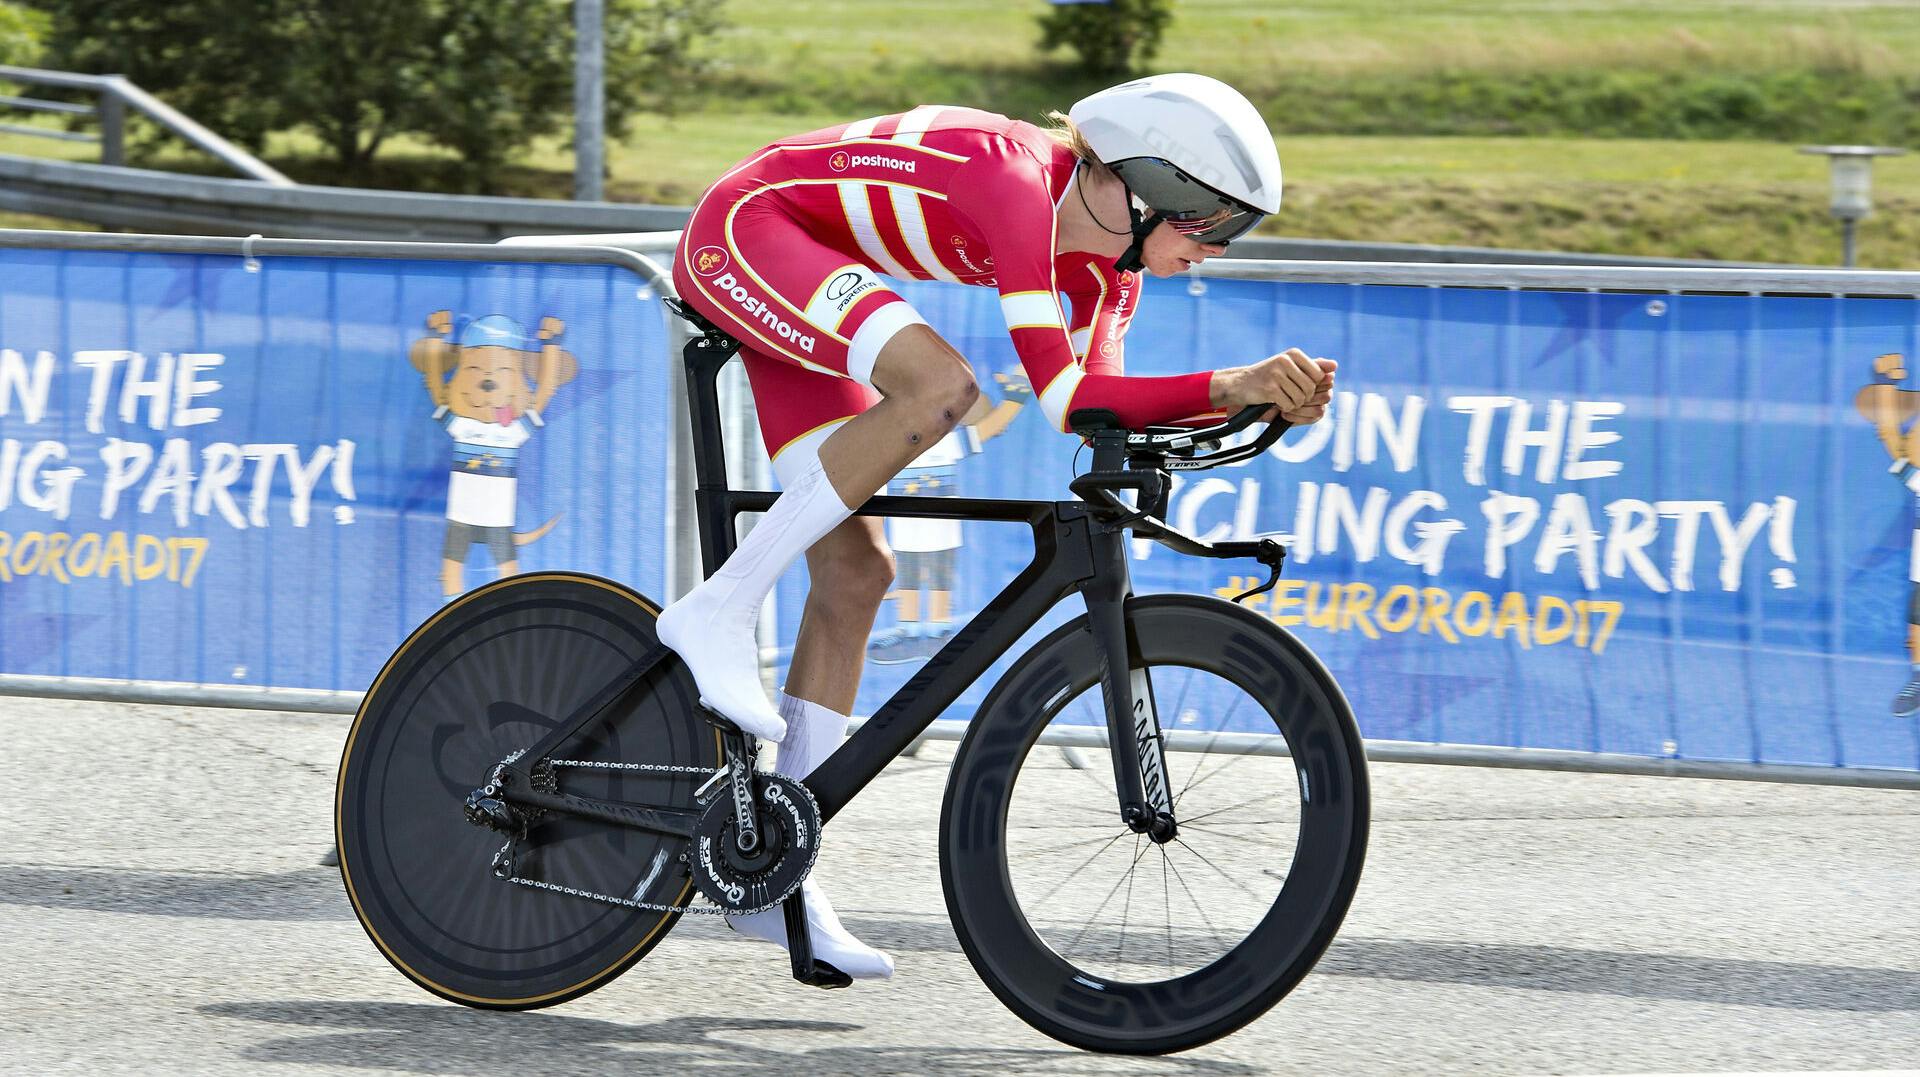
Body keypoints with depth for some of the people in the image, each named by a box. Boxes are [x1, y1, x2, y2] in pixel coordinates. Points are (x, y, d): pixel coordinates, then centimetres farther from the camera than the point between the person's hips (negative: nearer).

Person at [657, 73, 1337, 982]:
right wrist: (1230, 388, -38)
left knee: (854, 573, 2)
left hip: (796, 285, 9)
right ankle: (719, 611, -24)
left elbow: (1094, 400, -8)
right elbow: (1060, 398, -34)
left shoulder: (1108, 256, -3)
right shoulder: (1019, 180, -29)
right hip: (744, 227, -9)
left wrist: (1240, 396, -21)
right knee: (939, 384, -32)